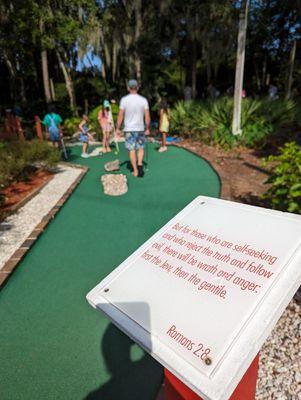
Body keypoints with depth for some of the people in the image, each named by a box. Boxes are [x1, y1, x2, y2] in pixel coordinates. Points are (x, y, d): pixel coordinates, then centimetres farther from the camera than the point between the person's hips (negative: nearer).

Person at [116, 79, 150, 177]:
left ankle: (135, 171, 10)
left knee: (131, 150, 6)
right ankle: (140, 164, -5)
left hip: (128, 129, -1)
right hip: (140, 129, 1)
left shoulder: (124, 99, -5)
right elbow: (147, 117, -3)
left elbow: (120, 116, -4)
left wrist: (118, 128, 4)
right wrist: (147, 129, 8)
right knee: (140, 148, 17)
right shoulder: (143, 100, -2)